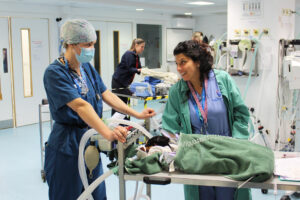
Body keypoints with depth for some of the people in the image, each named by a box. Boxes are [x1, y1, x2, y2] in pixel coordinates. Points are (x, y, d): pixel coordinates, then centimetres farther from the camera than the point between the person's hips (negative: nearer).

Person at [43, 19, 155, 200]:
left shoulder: (87, 68, 8)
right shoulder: (55, 73, -18)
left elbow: (106, 95, 8)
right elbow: (80, 105, -31)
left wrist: (137, 115, 1)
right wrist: (108, 133, -42)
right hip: (68, 146, -7)